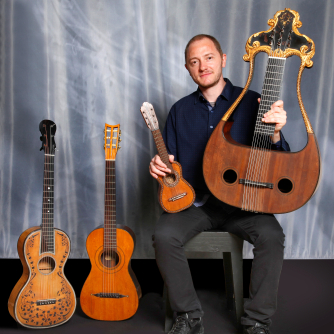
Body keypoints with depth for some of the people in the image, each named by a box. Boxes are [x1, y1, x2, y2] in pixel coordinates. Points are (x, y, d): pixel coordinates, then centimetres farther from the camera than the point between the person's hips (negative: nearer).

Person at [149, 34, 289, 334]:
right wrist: (159, 166, -10)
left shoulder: (251, 103, 0)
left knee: (271, 235, -28)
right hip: (194, 199, 2)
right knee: (164, 236, -24)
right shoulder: (181, 111, 9)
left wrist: (274, 134, -27)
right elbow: (170, 162, 15)